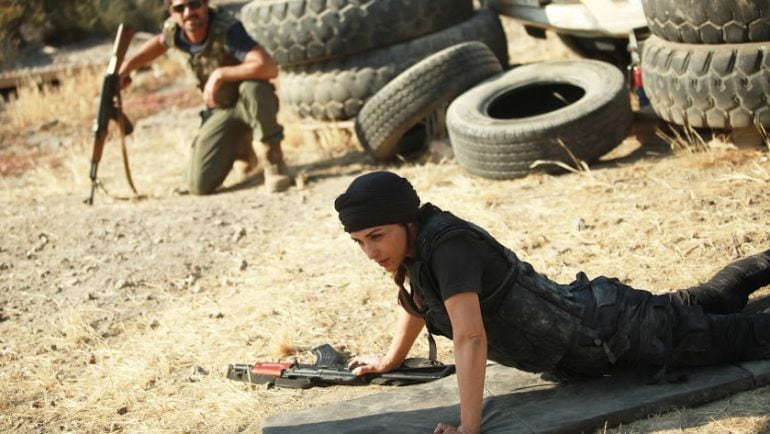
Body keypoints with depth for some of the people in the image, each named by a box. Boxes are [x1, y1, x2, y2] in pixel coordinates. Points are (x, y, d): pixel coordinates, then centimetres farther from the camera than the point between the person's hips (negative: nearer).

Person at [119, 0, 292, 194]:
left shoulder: (227, 30, -29)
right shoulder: (172, 29, -11)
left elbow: (269, 68, -43)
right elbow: (160, 42, 17)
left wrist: (220, 74, -38)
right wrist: (127, 65, 8)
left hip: (249, 102, -5)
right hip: (219, 111, 5)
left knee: (252, 88, -41)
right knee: (199, 185, -8)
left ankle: (273, 161, -17)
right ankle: (238, 148, 24)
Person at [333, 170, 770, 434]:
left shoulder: (447, 243, -34)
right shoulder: (414, 242, -8)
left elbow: (470, 337, -42)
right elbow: (420, 298, 15)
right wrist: (391, 359, 23)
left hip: (606, 333, -8)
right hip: (580, 310, 8)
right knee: (704, 305, 31)